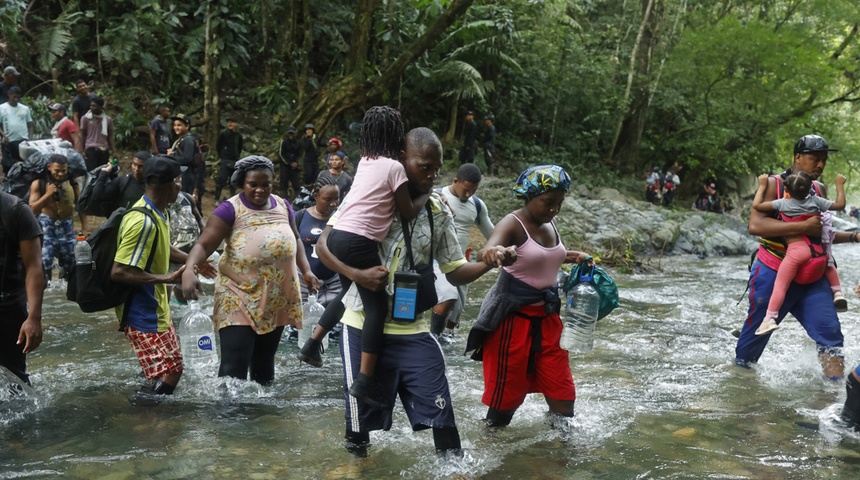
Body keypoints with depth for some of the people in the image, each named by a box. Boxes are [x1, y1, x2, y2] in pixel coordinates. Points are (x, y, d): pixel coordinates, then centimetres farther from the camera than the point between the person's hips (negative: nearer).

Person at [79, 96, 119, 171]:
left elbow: (110, 137, 12)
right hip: (91, 149, -2)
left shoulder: (108, 120, 8)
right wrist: (82, 151, 0)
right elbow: (82, 135, 7)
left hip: (104, 150, 2)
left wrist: (114, 151, 5)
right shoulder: (85, 118, 3)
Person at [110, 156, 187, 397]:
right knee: (167, 376, -9)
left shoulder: (159, 215, 6)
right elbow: (118, 272, -29)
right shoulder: (143, 221, -25)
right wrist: (166, 278, -29)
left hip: (156, 310, 10)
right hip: (142, 314, -10)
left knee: (173, 367, 19)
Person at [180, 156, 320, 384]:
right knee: (234, 365, -12)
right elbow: (203, 245, -14)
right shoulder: (230, 209, -7)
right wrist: (189, 271, -32)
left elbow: (295, 239, 24)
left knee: (265, 360, 17)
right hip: (239, 297, -5)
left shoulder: (282, 206, 10)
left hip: (277, 297, 5)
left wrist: (306, 270, 13)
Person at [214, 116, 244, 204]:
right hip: (225, 161, -4)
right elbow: (218, 146, 3)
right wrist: (221, 156, 5)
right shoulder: (223, 133, -5)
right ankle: (217, 199, 0)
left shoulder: (239, 135, 6)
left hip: (235, 161, 4)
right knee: (222, 179, -9)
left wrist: (237, 156, 13)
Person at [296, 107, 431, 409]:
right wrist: (427, 194, 12)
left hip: (339, 236, 8)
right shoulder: (394, 167, -6)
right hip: (360, 243, -8)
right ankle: (364, 382, -9)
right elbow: (408, 213, -2)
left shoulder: (366, 162, 15)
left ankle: (312, 345, 37)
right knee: (377, 307, -4)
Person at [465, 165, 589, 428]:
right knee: (507, 389, 3)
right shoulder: (512, 225, -17)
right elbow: (487, 252, -37)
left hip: (547, 316, 7)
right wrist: (492, 253, -61)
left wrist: (574, 257, 6)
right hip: (513, 316, -7)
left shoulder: (550, 225, 6)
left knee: (562, 390, 9)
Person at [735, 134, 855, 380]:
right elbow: (755, 225, -25)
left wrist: (853, 236, 10)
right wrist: (803, 226, -28)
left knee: (830, 334, -6)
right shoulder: (773, 184, -9)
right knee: (755, 336, 8)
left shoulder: (820, 190, 11)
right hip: (772, 274, -5)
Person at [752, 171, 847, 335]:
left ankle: (770, 318, -14)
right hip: (818, 251, 4)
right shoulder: (816, 201, 5)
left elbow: (757, 205, 0)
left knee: (780, 284, -5)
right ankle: (838, 293, 25)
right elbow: (840, 204, 15)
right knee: (828, 263, 36)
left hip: (796, 250, -4)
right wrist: (840, 184, 28)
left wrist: (762, 185, 12)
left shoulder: (783, 203, -2)